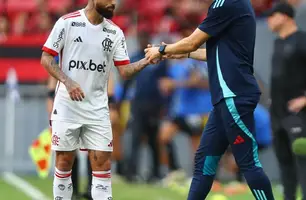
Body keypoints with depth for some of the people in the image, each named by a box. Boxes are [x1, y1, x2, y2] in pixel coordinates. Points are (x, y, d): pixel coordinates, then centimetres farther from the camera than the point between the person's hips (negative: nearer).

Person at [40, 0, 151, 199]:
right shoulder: (67, 22, -6)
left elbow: (124, 70, 1)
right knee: (64, 163, 4)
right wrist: (67, 82, -19)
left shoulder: (115, 32, 4)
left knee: (103, 164, -3)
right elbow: (46, 58, -5)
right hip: (67, 106, -3)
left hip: (97, 109, 3)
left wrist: (146, 61, -17)